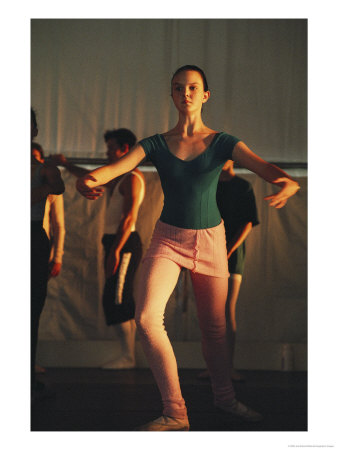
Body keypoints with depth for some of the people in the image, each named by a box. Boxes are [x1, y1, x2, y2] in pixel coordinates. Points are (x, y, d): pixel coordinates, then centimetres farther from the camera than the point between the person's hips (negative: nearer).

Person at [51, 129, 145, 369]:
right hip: (117, 243, 10)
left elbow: (129, 217, -20)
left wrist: (116, 249, -25)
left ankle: (127, 356, -10)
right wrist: (66, 164, 30)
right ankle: (130, 353, 12)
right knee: (122, 301, 10)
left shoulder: (132, 178, -12)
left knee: (116, 299, -11)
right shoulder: (120, 178, 19)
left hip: (124, 243, -10)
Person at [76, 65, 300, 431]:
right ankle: (175, 413, -12)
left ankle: (225, 397, 36)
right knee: (147, 317, -21)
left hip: (210, 239, 1)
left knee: (214, 327, 11)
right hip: (168, 239, 0)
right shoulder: (156, 145, -2)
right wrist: (90, 179, -41)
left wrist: (288, 182, -42)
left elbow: (262, 165, -19)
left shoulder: (223, 143, -3)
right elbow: (117, 166, -17)